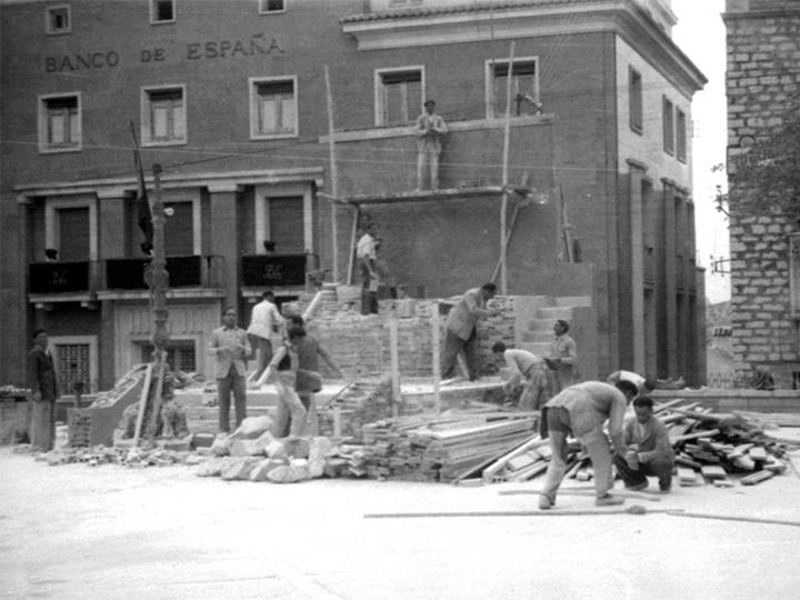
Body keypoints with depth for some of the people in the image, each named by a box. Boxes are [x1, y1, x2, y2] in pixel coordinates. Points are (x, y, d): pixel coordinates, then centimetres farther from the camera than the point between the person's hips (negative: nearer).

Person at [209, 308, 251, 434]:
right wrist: (219, 350, -15)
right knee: (223, 400, -1)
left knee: (241, 397, -7)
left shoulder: (242, 333, 14)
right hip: (223, 370, -1)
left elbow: (248, 351, 11)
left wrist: (243, 349, -12)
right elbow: (211, 349, 6)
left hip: (238, 369, 1)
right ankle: (224, 430, 3)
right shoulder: (216, 333, 10)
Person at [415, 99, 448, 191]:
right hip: (422, 147, -1)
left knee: (434, 168, -5)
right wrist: (427, 131, -22)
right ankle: (419, 188, -11)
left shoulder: (439, 119, 10)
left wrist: (435, 129, -23)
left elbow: (444, 130, -4)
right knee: (420, 167, -9)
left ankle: (434, 189, -4)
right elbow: (418, 132, -2)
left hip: (434, 147, 1)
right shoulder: (420, 118, 7)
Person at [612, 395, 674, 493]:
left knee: (659, 462, -40)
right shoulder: (630, 424, -11)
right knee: (617, 456, -19)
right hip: (640, 465, 4)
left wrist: (639, 457, -41)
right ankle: (639, 482, 2)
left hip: (662, 462, -4)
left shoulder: (660, 427, -25)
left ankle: (665, 482, -4)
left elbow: (661, 453, -32)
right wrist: (629, 455, -38)